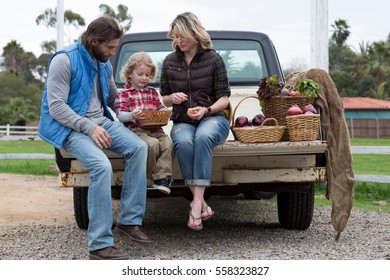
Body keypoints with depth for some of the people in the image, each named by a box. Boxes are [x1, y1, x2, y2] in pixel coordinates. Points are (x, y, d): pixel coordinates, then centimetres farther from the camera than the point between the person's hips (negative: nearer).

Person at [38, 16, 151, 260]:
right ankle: (100, 244, -27)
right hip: (70, 128, -7)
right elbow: (56, 107, -17)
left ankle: (130, 220, -11)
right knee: (102, 166, -32)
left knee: (139, 147, -17)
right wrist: (89, 127, -25)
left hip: (101, 121, 7)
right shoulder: (64, 60, -13)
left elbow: (114, 98, 24)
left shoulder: (105, 64, 11)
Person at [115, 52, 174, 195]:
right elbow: (120, 115, -4)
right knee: (152, 144, -32)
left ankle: (161, 177, -23)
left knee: (168, 143, -24)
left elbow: (160, 108, 24)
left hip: (155, 128, 5)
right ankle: (148, 178, -14)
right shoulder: (124, 94, 7)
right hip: (136, 129, -5)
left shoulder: (152, 92, 25)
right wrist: (132, 115, -26)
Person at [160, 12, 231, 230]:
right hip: (182, 122, 2)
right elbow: (164, 99, 18)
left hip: (213, 118, -2)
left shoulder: (213, 59, 1)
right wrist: (172, 98, -7)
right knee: (183, 142, -36)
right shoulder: (170, 62, 9)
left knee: (203, 137, -39)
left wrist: (207, 110, -21)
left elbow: (224, 98, -1)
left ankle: (197, 203, -43)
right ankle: (202, 205, -37)